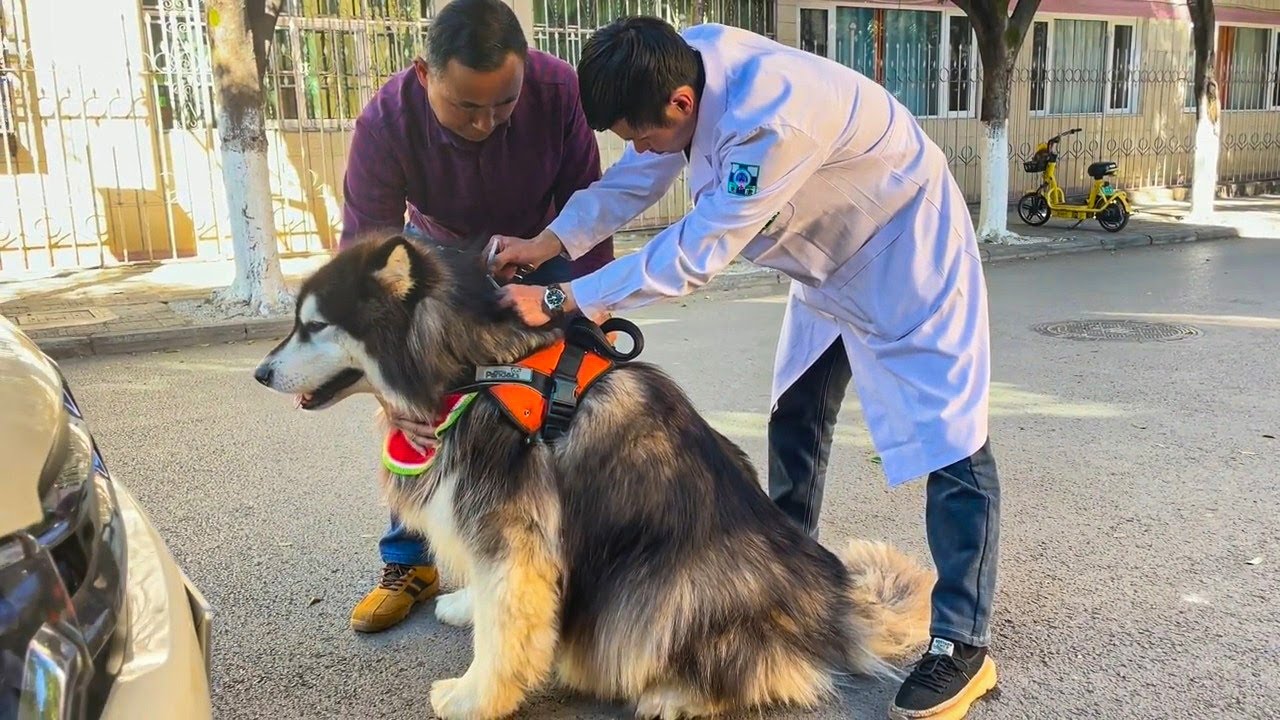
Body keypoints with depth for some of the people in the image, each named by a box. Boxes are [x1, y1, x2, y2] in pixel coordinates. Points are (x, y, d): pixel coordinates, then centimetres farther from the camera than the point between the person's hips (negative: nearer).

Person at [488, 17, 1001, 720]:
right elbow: (635, 178, -5)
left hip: (908, 250, -9)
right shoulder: (686, 59, -16)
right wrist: (547, 242, -17)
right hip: (830, 256, 9)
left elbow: (694, 252, -35)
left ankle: (963, 646, 2)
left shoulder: (772, 118, -40)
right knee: (795, 419, 15)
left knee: (948, 440, -7)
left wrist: (557, 300, -31)